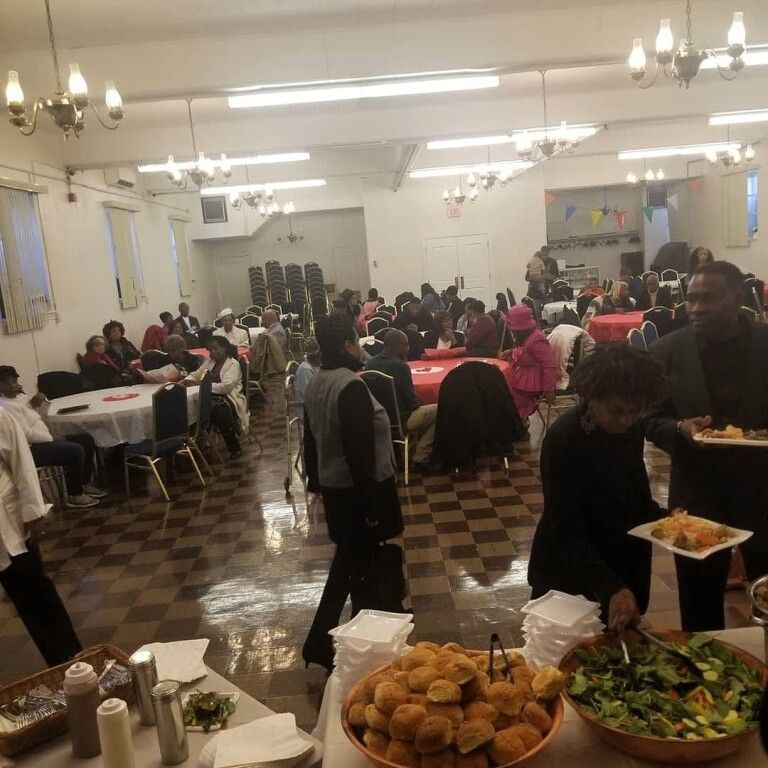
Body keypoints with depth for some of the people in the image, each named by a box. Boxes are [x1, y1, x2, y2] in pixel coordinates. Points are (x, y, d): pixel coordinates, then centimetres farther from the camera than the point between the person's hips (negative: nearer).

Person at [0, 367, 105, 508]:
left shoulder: (18, 396, 11)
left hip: (43, 439, 11)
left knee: (87, 440, 7)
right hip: (31, 449, -11)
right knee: (76, 450, -26)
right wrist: (52, 437, -14)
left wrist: (39, 399, -3)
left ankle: (84, 484, 14)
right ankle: (75, 496, -11)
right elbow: (26, 435, -24)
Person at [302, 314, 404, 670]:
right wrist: (371, 500, -21)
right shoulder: (351, 386, -24)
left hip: (332, 484, 9)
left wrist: (315, 478, 23)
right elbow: (359, 449, -26)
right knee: (361, 561, 7)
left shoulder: (315, 383, 3)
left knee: (349, 556, 22)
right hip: (357, 486, -8)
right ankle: (321, 642, 17)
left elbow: (310, 436, 13)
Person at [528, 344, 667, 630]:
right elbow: (566, 531, -26)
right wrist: (612, 588, -36)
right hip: (571, 577, -6)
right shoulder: (563, 438, -26)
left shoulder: (632, 428, -5)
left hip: (625, 571, 7)